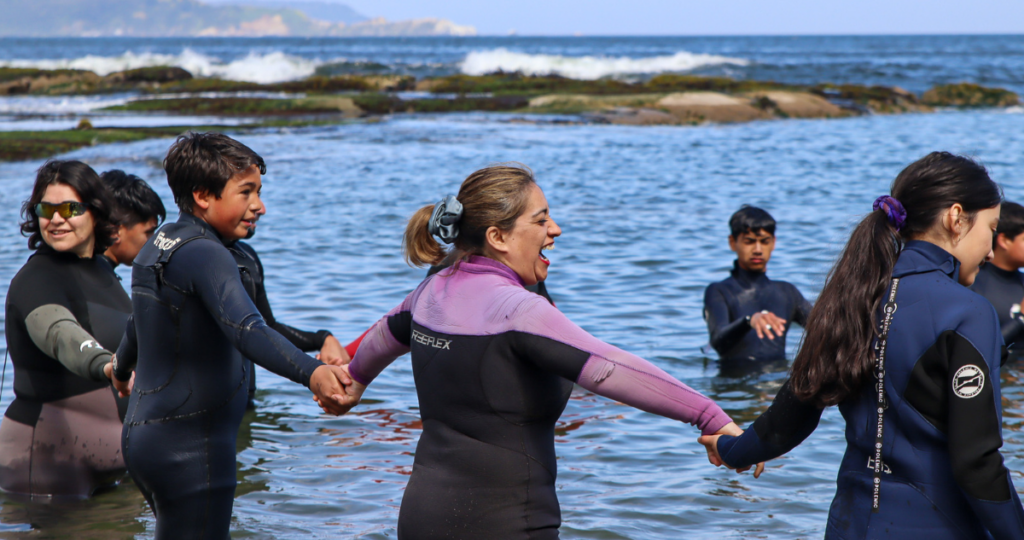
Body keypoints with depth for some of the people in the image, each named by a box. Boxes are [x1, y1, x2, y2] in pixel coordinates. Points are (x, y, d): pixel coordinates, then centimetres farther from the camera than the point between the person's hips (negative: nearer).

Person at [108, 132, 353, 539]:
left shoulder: (157, 247, 12)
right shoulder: (203, 254, -19)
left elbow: (138, 327, 31)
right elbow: (245, 329, -37)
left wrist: (121, 370, 52)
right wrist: (311, 373, -52)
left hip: (145, 433, 10)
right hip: (189, 447, -10)